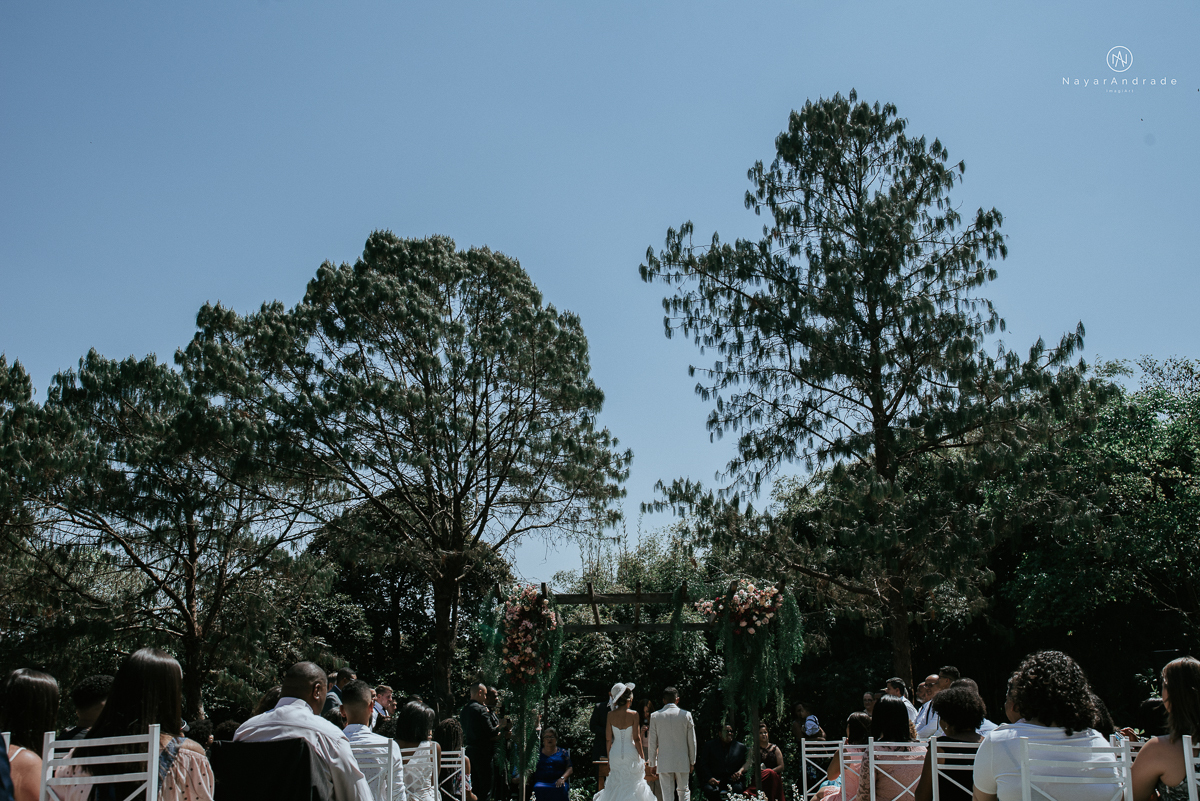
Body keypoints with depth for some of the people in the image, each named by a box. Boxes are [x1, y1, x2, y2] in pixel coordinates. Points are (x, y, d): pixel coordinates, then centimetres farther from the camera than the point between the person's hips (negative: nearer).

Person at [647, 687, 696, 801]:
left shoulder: (655, 716, -2)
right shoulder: (686, 715, -2)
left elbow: (652, 743, 0)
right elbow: (691, 741, 2)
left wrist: (652, 764, 8)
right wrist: (692, 761, 13)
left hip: (664, 763, 0)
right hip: (682, 762, 1)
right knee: (684, 791, 15)